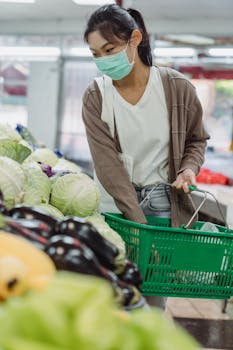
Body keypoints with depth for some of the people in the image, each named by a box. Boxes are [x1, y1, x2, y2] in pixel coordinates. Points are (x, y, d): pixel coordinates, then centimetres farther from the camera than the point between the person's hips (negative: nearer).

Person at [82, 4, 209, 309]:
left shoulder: (177, 87, -6)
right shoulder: (95, 97, -5)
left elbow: (196, 139, 11)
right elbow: (107, 164, -12)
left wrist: (189, 168, -11)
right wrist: (138, 222, -21)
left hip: (164, 202, 0)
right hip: (114, 202, 0)